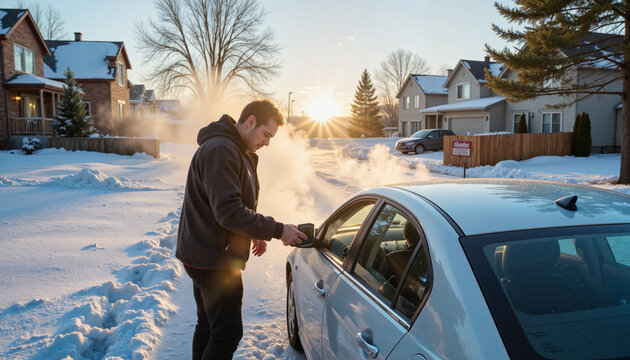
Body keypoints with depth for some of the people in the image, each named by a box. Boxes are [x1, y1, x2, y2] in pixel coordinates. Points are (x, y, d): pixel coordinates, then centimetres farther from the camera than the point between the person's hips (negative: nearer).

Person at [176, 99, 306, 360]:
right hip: (214, 259, -11)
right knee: (227, 335, -5)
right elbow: (229, 211, -27)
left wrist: (255, 234, 10)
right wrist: (276, 230, -22)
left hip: (206, 255, 11)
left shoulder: (238, 151, 15)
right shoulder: (220, 150, -20)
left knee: (208, 326, 21)